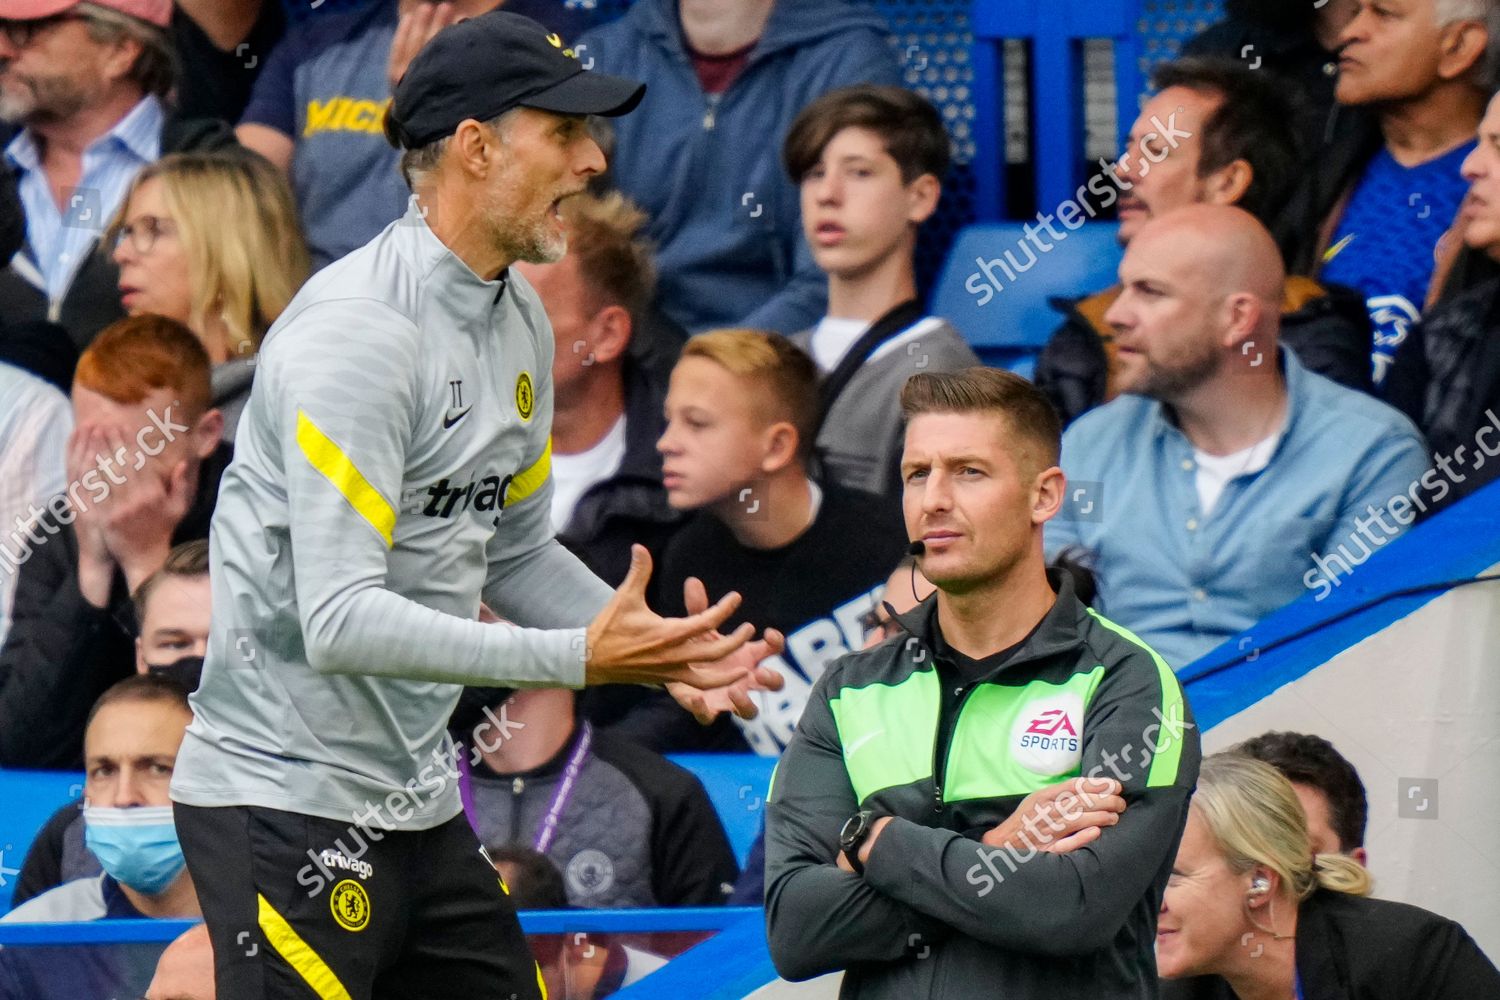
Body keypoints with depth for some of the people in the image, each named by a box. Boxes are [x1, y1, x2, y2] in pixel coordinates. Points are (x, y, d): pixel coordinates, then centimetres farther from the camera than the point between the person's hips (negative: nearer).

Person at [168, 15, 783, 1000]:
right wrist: (583, 657, -29)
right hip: (286, 799, -9)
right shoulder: (360, 329, -20)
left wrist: (659, 649, 5)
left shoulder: (520, 320, 10)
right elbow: (339, 621, -26)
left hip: (419, 802, 9)